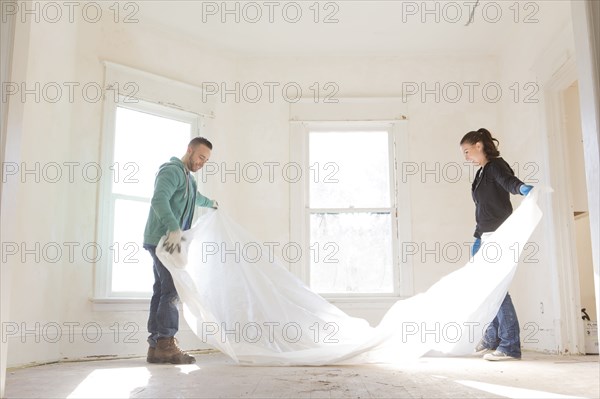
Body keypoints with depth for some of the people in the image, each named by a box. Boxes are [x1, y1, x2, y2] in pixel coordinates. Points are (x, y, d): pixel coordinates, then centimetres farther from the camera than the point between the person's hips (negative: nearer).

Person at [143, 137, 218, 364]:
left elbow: (194, 197, 47)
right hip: (163, 239, -10)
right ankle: (166, 344, -13)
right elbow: (159, 200, -26)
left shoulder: (188, 176, 23)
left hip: (169, 241, 10)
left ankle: (156, 347, 5)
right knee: (172, 289, -13)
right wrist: (174, 229, -39)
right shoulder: (171, 170, -9)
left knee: (162, 290, 5)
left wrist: (210, 203, 64)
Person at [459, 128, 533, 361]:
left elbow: (509, 181, -30)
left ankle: (510, 346, -6)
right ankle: (493, 338, 28)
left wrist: (522, 187, -51)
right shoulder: (481, 174, 19)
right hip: (488, 237, 10)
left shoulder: (496, 166, -8)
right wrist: (478, 238, 21)